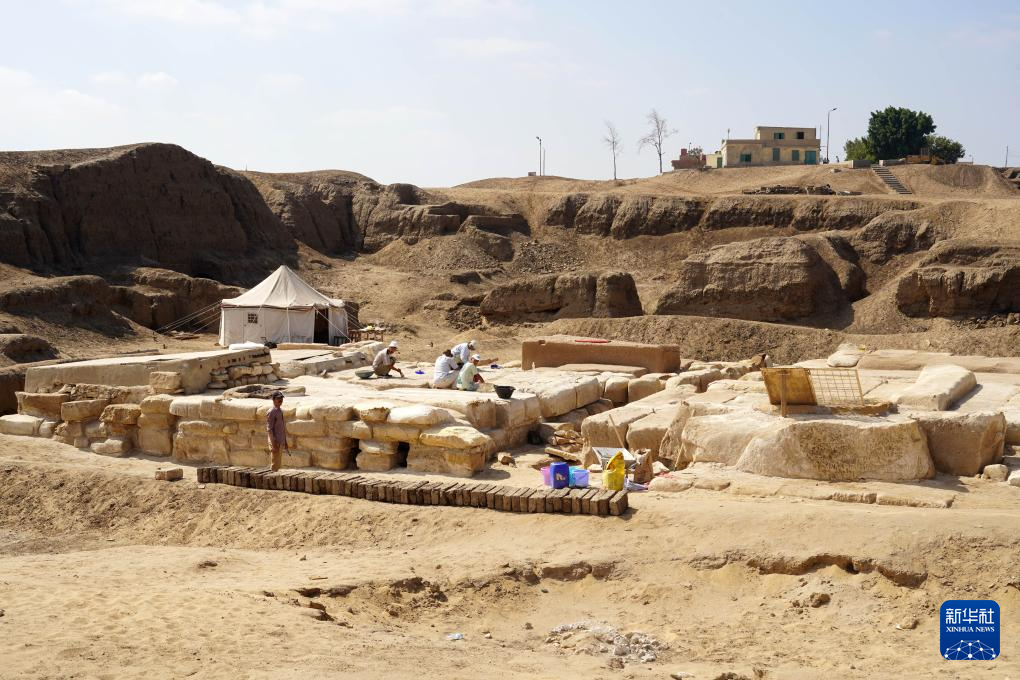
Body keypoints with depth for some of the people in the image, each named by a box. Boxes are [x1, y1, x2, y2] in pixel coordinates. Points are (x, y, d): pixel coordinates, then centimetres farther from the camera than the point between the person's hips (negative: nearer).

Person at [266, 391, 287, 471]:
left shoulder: (281, 411, 12)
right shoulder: (271, 412, -14)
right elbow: (269, 429, -17)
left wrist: (285, 441, 18)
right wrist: (274, 444, -21)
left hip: (281, 441, 9)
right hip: (275, 441, -9)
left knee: (278, 464, 14)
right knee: (274, 464, -4)